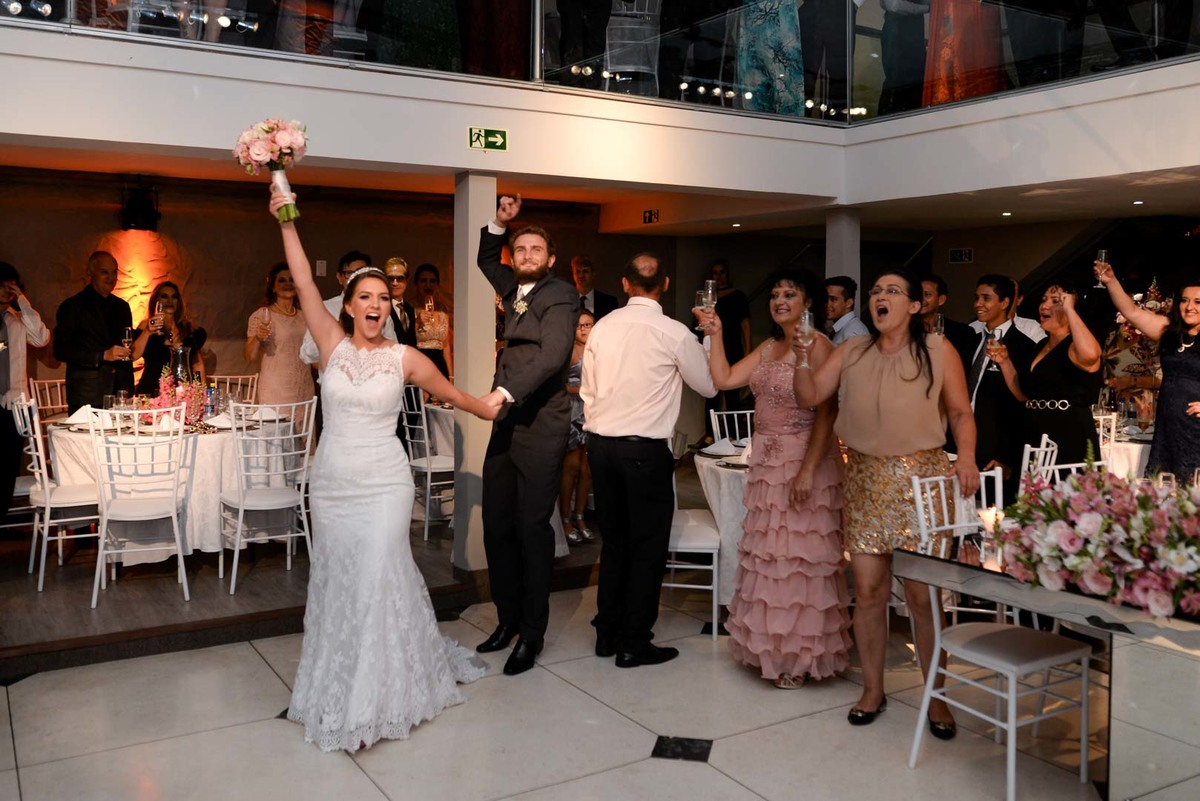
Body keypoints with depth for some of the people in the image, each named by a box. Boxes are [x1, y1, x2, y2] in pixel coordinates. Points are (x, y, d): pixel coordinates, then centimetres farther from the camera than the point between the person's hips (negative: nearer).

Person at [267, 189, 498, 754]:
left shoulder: (404, 358, -2)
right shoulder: (333, 344, 0)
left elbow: (453, 394, 12)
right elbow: (304, 284, -8)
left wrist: (493, 411, 18)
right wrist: (287, 223, -13)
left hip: (384, 484, -2)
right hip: (331, 483, 2)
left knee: (378, 579, -3)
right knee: (337, 580, 11)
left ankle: (380, 696, 13)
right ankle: (340, 689, 30)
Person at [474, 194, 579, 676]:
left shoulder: (560, 295, -7)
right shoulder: (516, 290, 16)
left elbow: (552, 354, -23)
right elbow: (487, 260, 36)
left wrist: (507, 392, -33)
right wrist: (500, 222, 19)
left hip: (540, 428, -7)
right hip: (505, 425, 8)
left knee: (532, 529, -3)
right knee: (497, 525, 9)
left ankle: (532, 634, 9)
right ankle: (508, 618, 25)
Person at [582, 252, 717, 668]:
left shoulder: (602, 327, 5)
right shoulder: (675, 333, -9)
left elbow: (588, 389, 11)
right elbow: (709, 386, 3)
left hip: (600, 443, 5)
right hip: (645, 449, -5)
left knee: (614, 540, 17)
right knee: (648, 547, 7)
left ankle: (607, 633, 26)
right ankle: (635, 643, 13)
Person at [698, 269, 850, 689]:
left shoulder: (817, 345, -11)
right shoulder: (768, 347, 13)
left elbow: (826, 412, -18)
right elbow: (724, 379, 9)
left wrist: (808, 469, -23)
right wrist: (715, 335, 2)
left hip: (804, 460, -8)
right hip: (767, 461, 8)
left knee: (799, 557, 1)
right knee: (768, 555, 13)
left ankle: (800, 656, 16)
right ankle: (773, 647, 28)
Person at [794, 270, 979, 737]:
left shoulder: (937, 351, 0)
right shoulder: (851, 353, 9)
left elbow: (961, 413, 1)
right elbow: (809, 397, 4)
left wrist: (966, 456, -15)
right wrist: (802, 358, -11)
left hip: (920, 479, -3)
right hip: (865, 481, 3)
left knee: (921, 594, -1)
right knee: (868, 591, 5)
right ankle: (872, 690, 21)